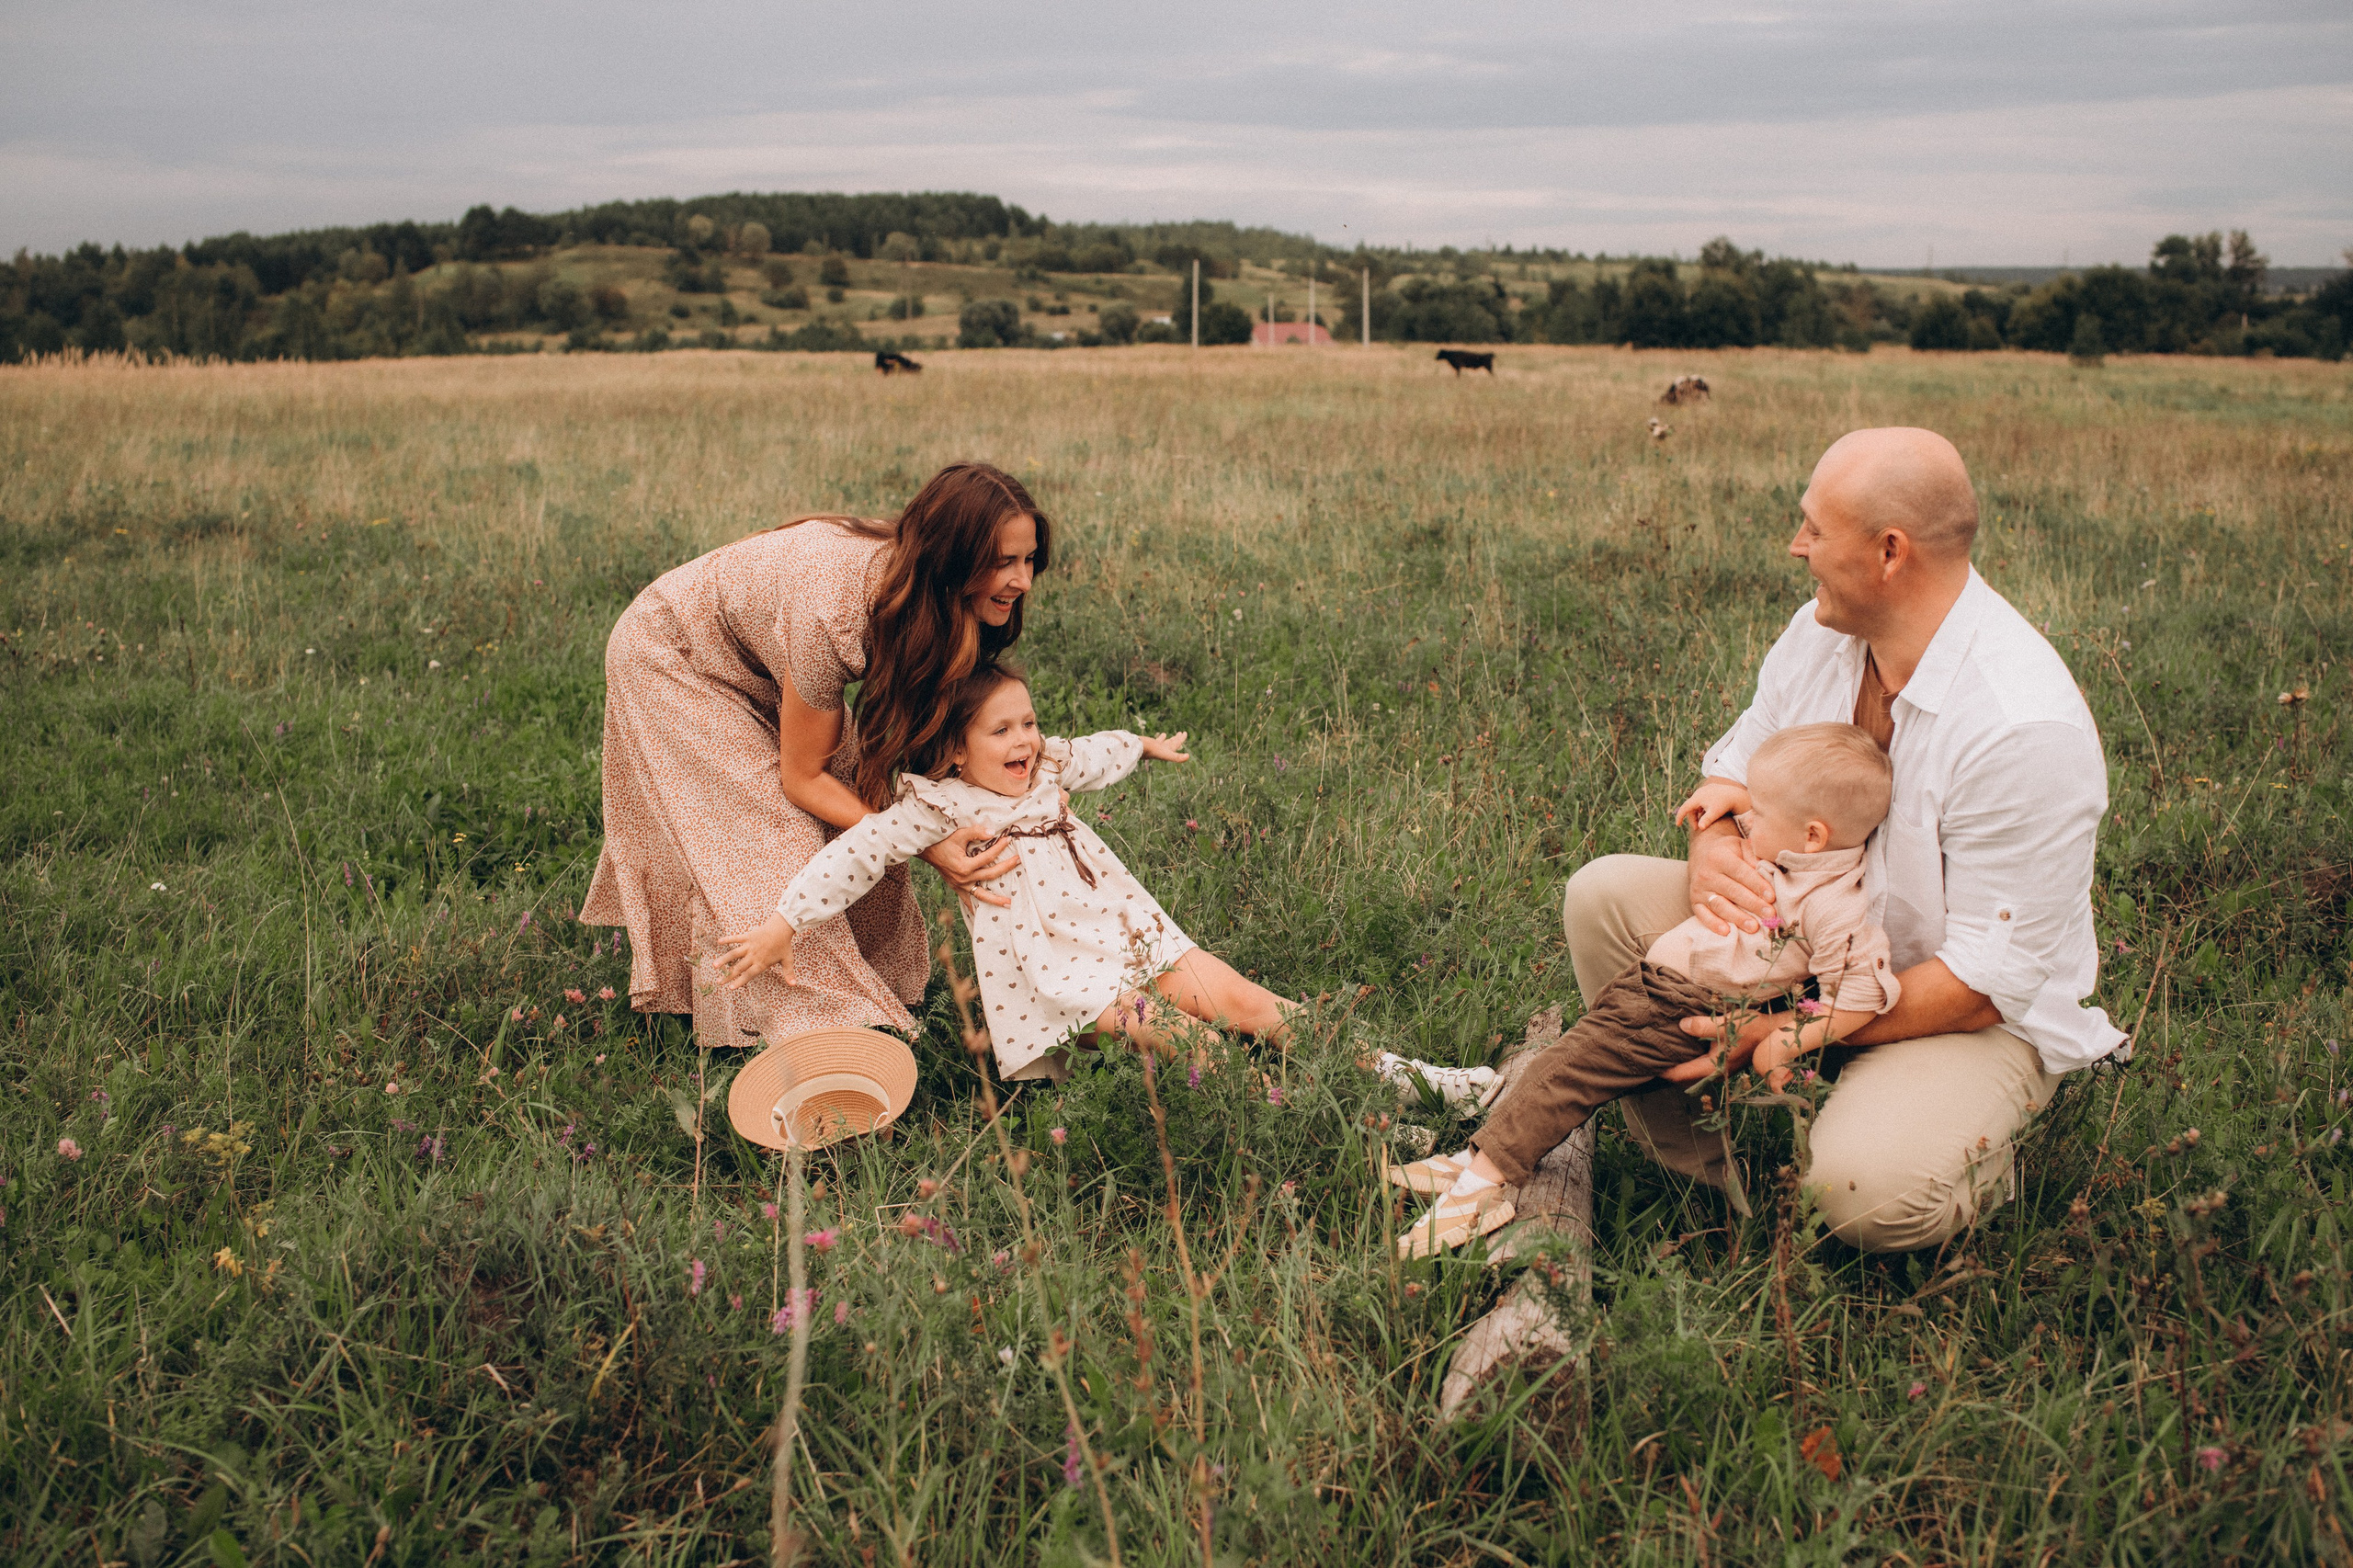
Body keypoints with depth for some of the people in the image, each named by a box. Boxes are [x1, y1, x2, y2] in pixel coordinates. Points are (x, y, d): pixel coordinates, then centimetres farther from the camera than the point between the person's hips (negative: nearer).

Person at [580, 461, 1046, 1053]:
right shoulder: (833, 611, -43)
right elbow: (800, 778, -30)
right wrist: (923, 847, -35)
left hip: (760, 669, 7)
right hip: (670, 657, -7)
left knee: (861, 791, -1)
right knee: (768, 837, -13)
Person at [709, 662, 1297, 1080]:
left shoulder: (1047, 767, 10)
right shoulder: (936, 807, -10)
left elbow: (1099, 754, 32)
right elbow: (854, 856, -16)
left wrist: (1148, 746, 52)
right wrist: (781, 928, -23)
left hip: (1132, 931, 7)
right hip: (1063, 972, -7)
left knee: (1241, 1002, -7)